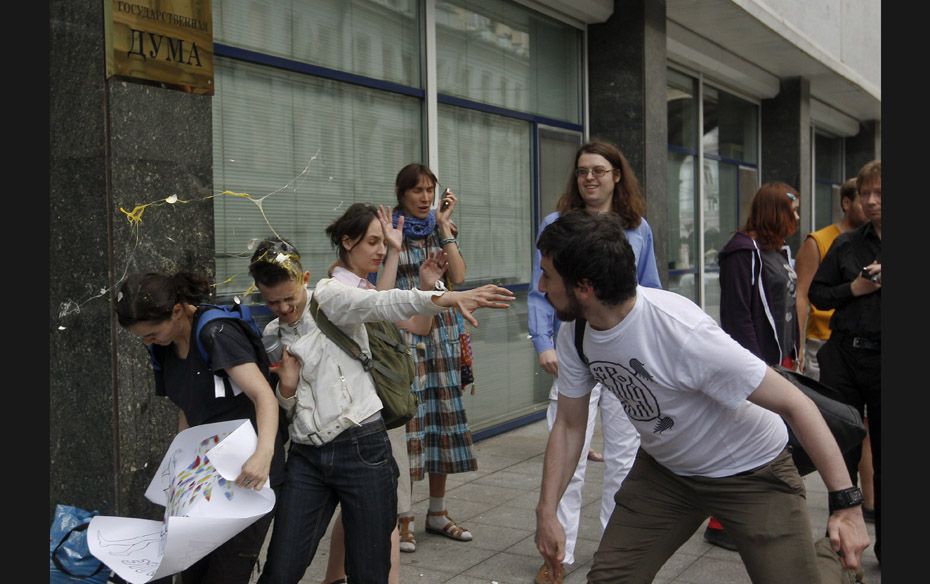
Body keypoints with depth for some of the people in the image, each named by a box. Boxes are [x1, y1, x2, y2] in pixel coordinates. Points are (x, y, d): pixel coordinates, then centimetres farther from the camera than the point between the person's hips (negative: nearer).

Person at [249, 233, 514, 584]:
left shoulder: (328, 299, -3)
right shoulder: (271, 337, 14)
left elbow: (384, 303, -23)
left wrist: (448, 298, -40)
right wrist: (286, 386, -5)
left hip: (362, 448, -5)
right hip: (306, 457, 5)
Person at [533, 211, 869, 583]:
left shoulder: (682, 332, -36)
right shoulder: (574, 332, -15)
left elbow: (795, 404, -28)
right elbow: (569, 425, -1)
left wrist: (846, 503, -29)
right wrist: (546, 511, -6)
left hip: (751, 473, -5)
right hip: (664, 469, 5)